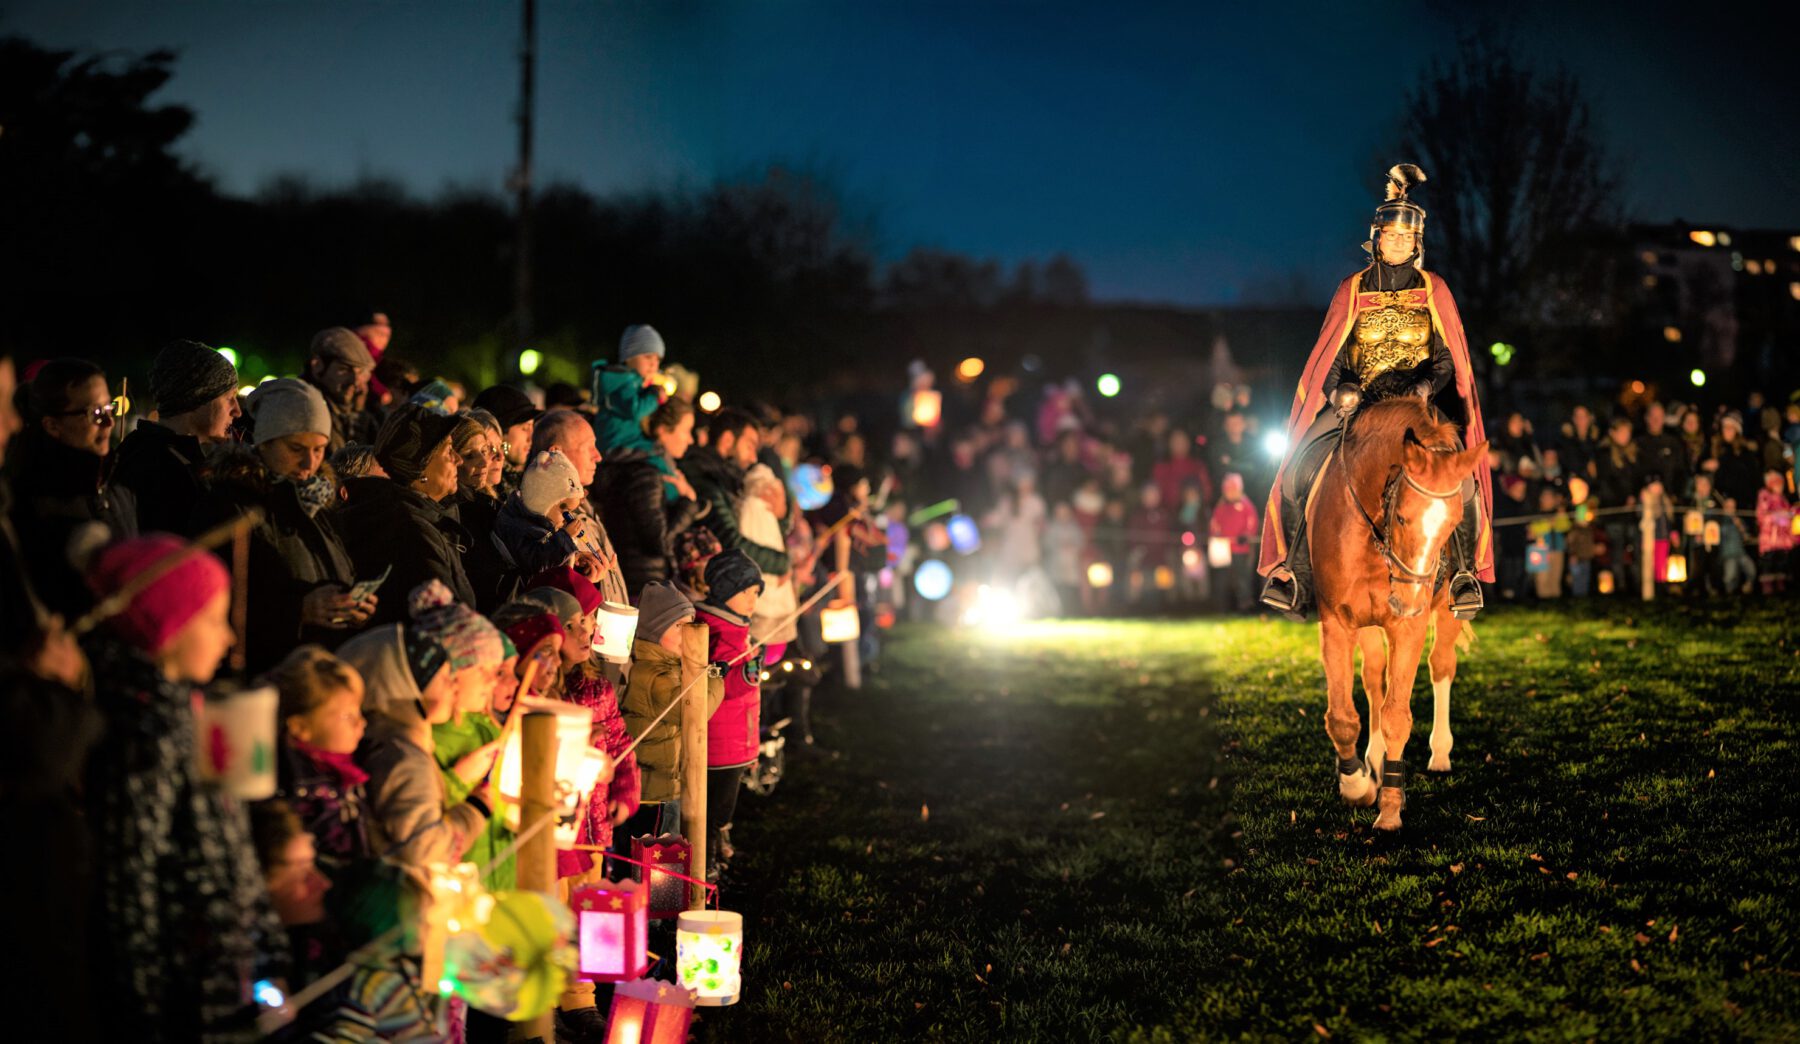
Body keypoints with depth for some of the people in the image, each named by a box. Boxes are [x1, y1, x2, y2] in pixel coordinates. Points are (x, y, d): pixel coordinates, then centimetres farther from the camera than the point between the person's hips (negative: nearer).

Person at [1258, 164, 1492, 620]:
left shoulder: (1433, 291, 7)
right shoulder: (1353, 291, 9)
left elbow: (1447, 358, 4)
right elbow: (1333, 359, 10)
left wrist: (1428, 384, -17)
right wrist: (1340, 389, -11)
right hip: (1358, 405, 1)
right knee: (1300, 471, -18)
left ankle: (1465, 572, -13)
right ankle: (1295, 575, -8)